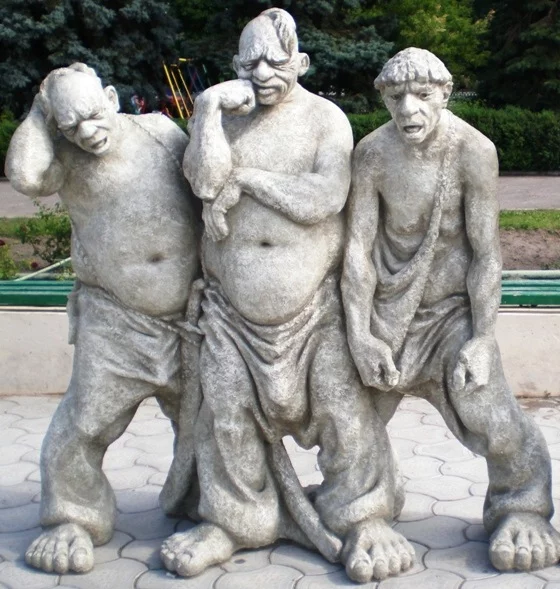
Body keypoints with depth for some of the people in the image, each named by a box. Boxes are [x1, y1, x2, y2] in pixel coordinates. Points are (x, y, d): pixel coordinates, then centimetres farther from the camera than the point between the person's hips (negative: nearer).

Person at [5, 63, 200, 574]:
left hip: (189, 315, 3)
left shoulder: (160, 130, 4)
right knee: (86, 420, -4)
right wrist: (42, 113, -15)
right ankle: (73, 521, 17)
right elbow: (25, 175, -23)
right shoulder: (67, 158, -3)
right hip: (114, 320, -2)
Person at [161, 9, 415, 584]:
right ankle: (234, 520, 25)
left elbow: (324, 199, -17)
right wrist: (208, 110, -18)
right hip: (233, 308, 2)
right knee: (228, 412, 6)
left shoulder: (325, 118, -2)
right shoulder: (225, 117, 6)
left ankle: (362, 520, 18)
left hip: (313, 304, -2)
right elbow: (205, 180, -12)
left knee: (343, 408, 1)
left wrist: (246, 177, -12)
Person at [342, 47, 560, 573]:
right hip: (385, 306, 3)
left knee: (490, 417, -14)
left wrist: (482, 338, -18)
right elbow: (357, 246, -12)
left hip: (452, 307, -2)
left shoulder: (473, 151, -17)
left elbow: (487, 253, -14)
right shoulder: (372, 153, -13)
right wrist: (359, 335, -17)